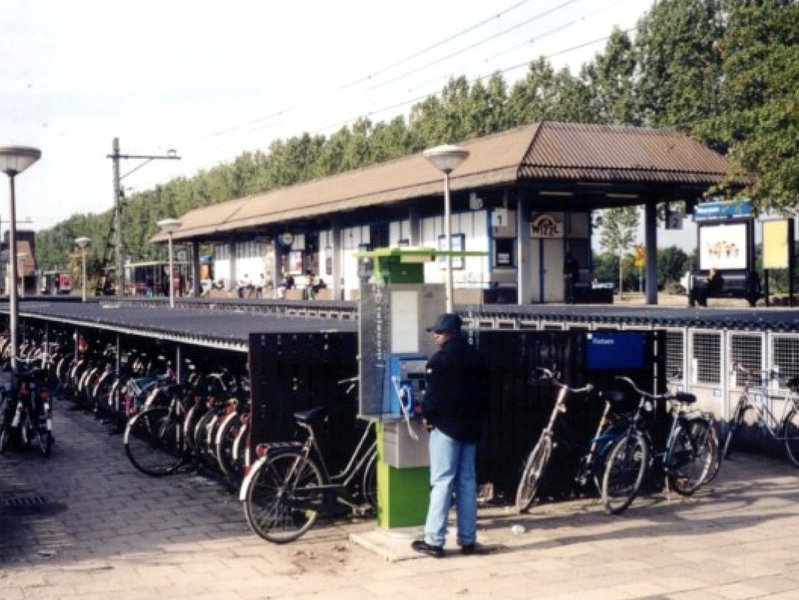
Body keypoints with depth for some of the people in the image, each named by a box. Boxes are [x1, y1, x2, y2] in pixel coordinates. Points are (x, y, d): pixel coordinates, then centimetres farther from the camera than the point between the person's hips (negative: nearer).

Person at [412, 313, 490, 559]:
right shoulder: (477, 357, 12)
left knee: (442, 482, -6)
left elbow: (433, 393, -15)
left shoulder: (440, 359, -12)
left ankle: (434, 541, -5)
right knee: (467, 481, 9)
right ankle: (467, 539, 13)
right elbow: (484, 393, 15)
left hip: (446, 425, -7)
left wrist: (427, 415, 1)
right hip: (471, 427, 7)